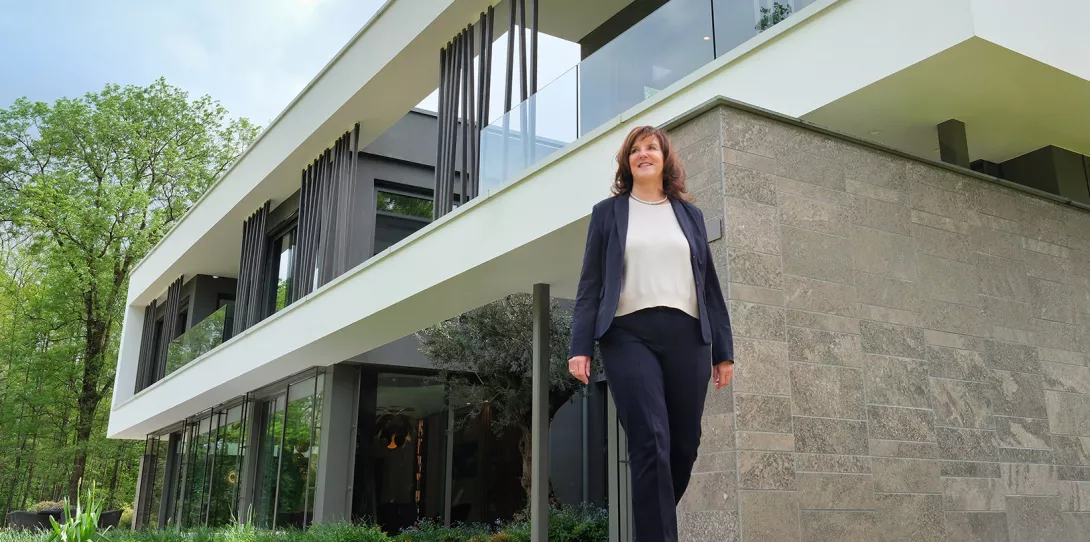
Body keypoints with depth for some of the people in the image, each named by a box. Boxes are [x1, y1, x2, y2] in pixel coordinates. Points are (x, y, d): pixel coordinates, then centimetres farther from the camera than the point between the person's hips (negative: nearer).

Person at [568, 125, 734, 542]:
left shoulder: (690, 214, 19)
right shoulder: (607, 212, 14)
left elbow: (709, 284, 16)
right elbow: (591, 284, 7)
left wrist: (724, 350, 9)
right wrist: (580, 347, -4)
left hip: (686, 337, 3)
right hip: (629, 335, -2)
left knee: (684, 445, 4)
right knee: (651, 444, -14)